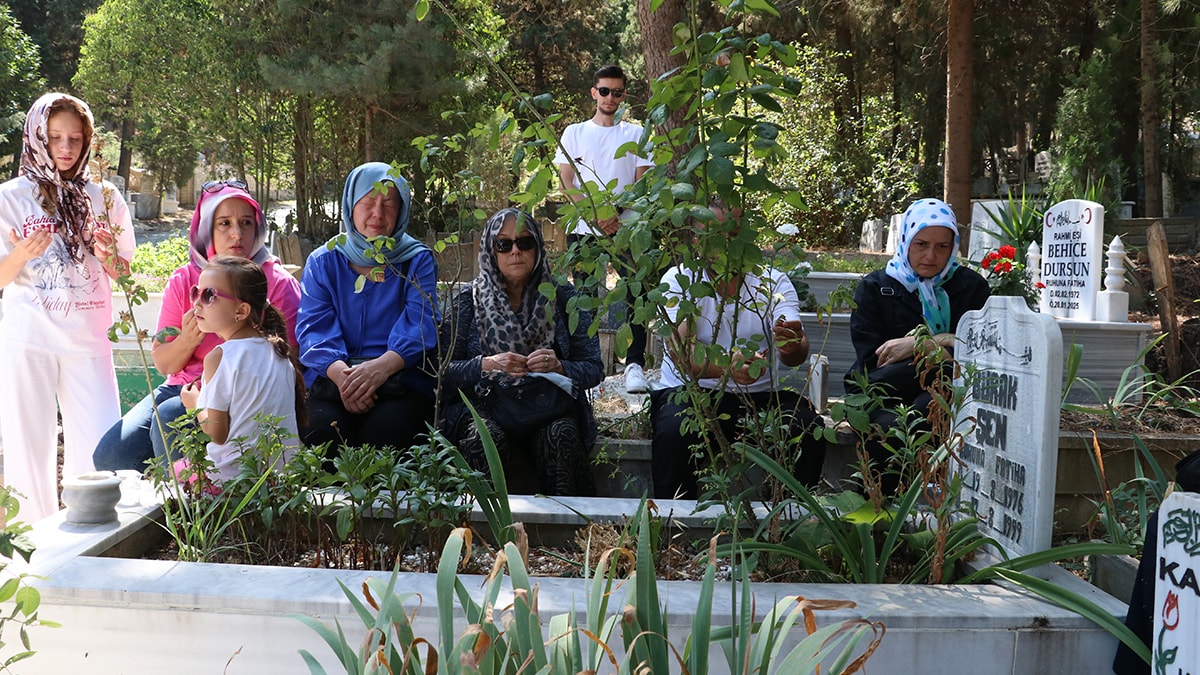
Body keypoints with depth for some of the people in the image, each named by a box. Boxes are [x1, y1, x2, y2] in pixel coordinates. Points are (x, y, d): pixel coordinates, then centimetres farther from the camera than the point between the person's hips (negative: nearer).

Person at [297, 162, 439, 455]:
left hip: (400, 382, -1)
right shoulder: (323, 261, 15)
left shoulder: (417, 260, 11)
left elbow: (421, 324, -3)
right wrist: (341, 373, -19)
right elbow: (313, 326, 3)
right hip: (332, 383, 1)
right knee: (320, 429, -30)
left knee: (385, 430, -33)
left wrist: (381, 367, -23)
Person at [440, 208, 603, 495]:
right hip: (483, 404, 0)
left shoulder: (562, 297, 9)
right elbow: (444, 371, 1)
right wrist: (486, 365, -17)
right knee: (486, 435, -34)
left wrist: (559, 367, -16)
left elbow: (594, 369, 5)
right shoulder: (468, 300, 8)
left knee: (560, 434, -33)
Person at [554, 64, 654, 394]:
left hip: (627, 227, -1)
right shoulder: (575, 132, 13)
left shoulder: (635, 134, 13)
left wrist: (616, 212, -13)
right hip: (584, 228, 1)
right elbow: (567, 184, 6)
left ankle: (635, 364, -8)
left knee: (634, 296, -9)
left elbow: (641, 183, 5)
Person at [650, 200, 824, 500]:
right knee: (675, 428, -33)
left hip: (758, 396, 2)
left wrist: (794, 347, -39)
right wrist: (725, 366, -41)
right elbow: (681, 351, -19)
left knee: (807, 426, -26)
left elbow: (796, 354, -12)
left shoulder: (772, 281, 3)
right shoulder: (680, 280, -2)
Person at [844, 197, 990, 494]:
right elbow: (871, 361, -3)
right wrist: (942, 344, -9)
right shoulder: (875, 287, 9)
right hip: (884, 400, -1)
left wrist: (921, 344, -11)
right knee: (888, 425, -35)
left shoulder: (971, 286, 12)